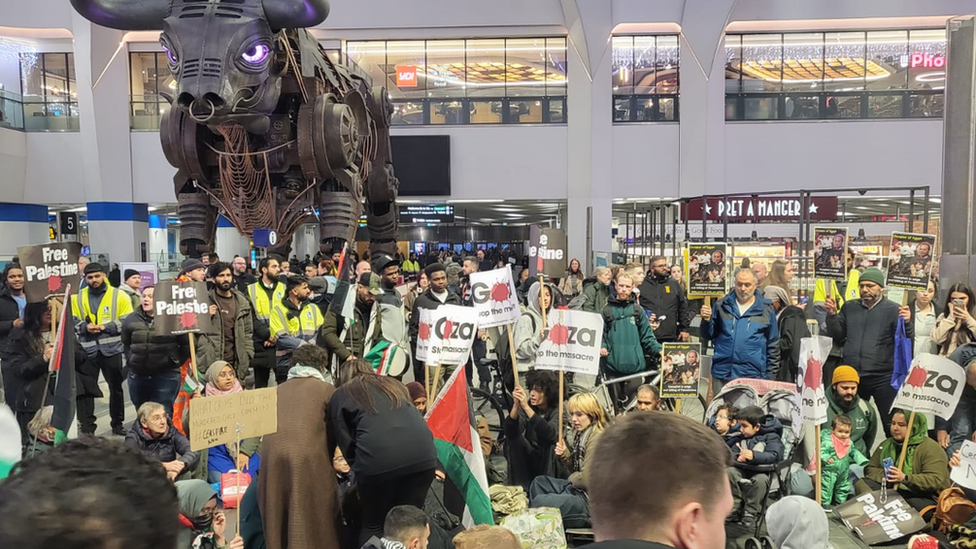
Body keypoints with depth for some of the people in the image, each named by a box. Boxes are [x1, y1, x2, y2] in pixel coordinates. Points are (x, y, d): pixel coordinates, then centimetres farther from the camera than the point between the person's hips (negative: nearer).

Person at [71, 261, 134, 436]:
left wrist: (107, 327, -16)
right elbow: (72, 322, 6)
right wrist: (85, 327, -13)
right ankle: (86, 427, 13)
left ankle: (117, 424, 23)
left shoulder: (118, 295, 0)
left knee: (116, 387, 9)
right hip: (87, 349, 1)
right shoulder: (78, 297, 7)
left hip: (112, 349, -1)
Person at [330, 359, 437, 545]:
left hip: (378, 458, -3)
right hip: (423, 454, 4)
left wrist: (359, 470, 29)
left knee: (374, 525, 16)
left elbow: (345, 441, 16)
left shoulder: (341, 394, 22)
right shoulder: (394, 384, 33)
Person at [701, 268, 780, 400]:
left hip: (752, 375, -1)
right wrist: (706, 320, -10)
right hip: (722, 374, 1)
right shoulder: (721, 306, 6)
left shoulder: (766, 310, 4)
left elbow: (773, 346, 8)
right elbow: (708, 336, 10)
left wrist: (771, 377, 7)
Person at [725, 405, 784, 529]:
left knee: (760, 479, -39)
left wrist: (754, 455, -29)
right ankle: (736, 508, -16)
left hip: (761, 471, -4)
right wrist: (736, 457, -10)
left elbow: (775, 456, -14)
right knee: (729, 471, -28)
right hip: (742, 470, 4)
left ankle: (750, 514, -22)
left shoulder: (771, 437, 1)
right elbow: (731, 453, 15)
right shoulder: (740, 437, 16)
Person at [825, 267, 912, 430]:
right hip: (851, 375, 4)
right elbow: (837, 338, 10)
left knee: (891, 422, 1)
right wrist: (832, 315, -3)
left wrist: (907, 323, -24)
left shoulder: (893, 309, -1)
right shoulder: (849, 307, 10)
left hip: (882, 378, -4)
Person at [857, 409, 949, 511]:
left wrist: (905, 478, -30)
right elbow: (869, 469, 12)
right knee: (861, 484, -18)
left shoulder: (931, 448, -4)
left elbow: (936, 481, -18)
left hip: (922, 498, -6)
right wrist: (885, 475, -12)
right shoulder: (887, 444, 15)